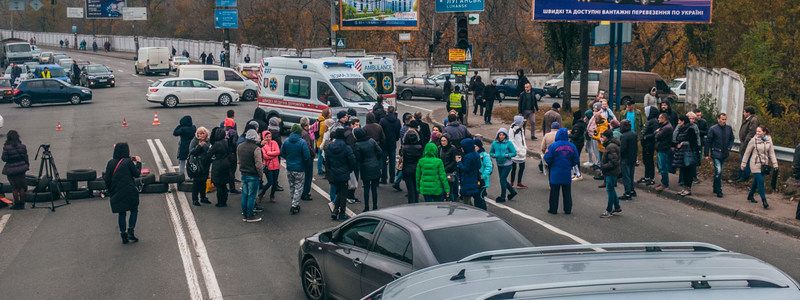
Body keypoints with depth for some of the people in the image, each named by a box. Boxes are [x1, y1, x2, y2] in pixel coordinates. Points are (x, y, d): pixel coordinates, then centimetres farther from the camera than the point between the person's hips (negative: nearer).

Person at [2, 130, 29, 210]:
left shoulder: (6, 147, -14)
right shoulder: (22, 146, -5)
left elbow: (4, 159, -8)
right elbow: (26, 157, 1)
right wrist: (27, 165, 14)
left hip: (11, 170, -3)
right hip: (21, 168, 3)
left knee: (14, 187, 6)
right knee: (22, 187, 12)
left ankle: (17, 204, 8)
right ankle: (22, 204, 15)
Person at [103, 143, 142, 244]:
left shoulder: (111, 163, 2)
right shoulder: (128, 162, -9)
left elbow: (107, 179, 3)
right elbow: (137, 174, -1)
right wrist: (138, 163, 13)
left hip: (116, 193, 3)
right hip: (129, 192, -3)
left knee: (121, 213, 11)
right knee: (134, 210, 12)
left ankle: (123, 235, 11)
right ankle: (130, 232, 2)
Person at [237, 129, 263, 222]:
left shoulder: (239, 147, 5)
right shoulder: (256, 149, -19)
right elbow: (258, 164, -19)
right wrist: (261, 174, -5)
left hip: (243, 174, 7)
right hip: (253, 175, -7)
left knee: (244, 195, 13)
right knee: (251, 195, 0)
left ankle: (245, 215, 20)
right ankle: (250, 216, 6)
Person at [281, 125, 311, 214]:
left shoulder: (286, 141, -5)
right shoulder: (302, 142, -18)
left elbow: (282, 153, 3)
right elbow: (307, 156, -17)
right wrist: (308, 163, 4)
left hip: (289, 168, 5)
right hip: (299, 169, -5)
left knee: (291, 187, 20)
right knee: (298, 188, 6)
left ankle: (295, 204, 31)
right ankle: (294, 206, 4)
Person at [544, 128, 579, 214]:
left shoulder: (553, 146, -12)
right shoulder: (572, 146, -2)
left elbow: (548, 159, -14)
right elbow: (576, 161, 2)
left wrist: (546, 153, 6)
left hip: (555, 173, -3)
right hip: (567, 173, 3)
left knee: (554, 192, 7)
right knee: (567, 192, 12)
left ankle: (553, 209, 9)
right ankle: (568, 209, 15)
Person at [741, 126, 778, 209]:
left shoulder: (768, 141, 1)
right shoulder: (753, 140, -8)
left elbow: (772, 153, 4)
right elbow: (747, 153, -2)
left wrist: (775, 164, -2)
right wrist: (743, 164, 0)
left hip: (764, 164, 4)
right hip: (755, 164, -4)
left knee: (756, 181, 14)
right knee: (760, 181, -10)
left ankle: (750, 195, 34)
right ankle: (764, 201, -8)